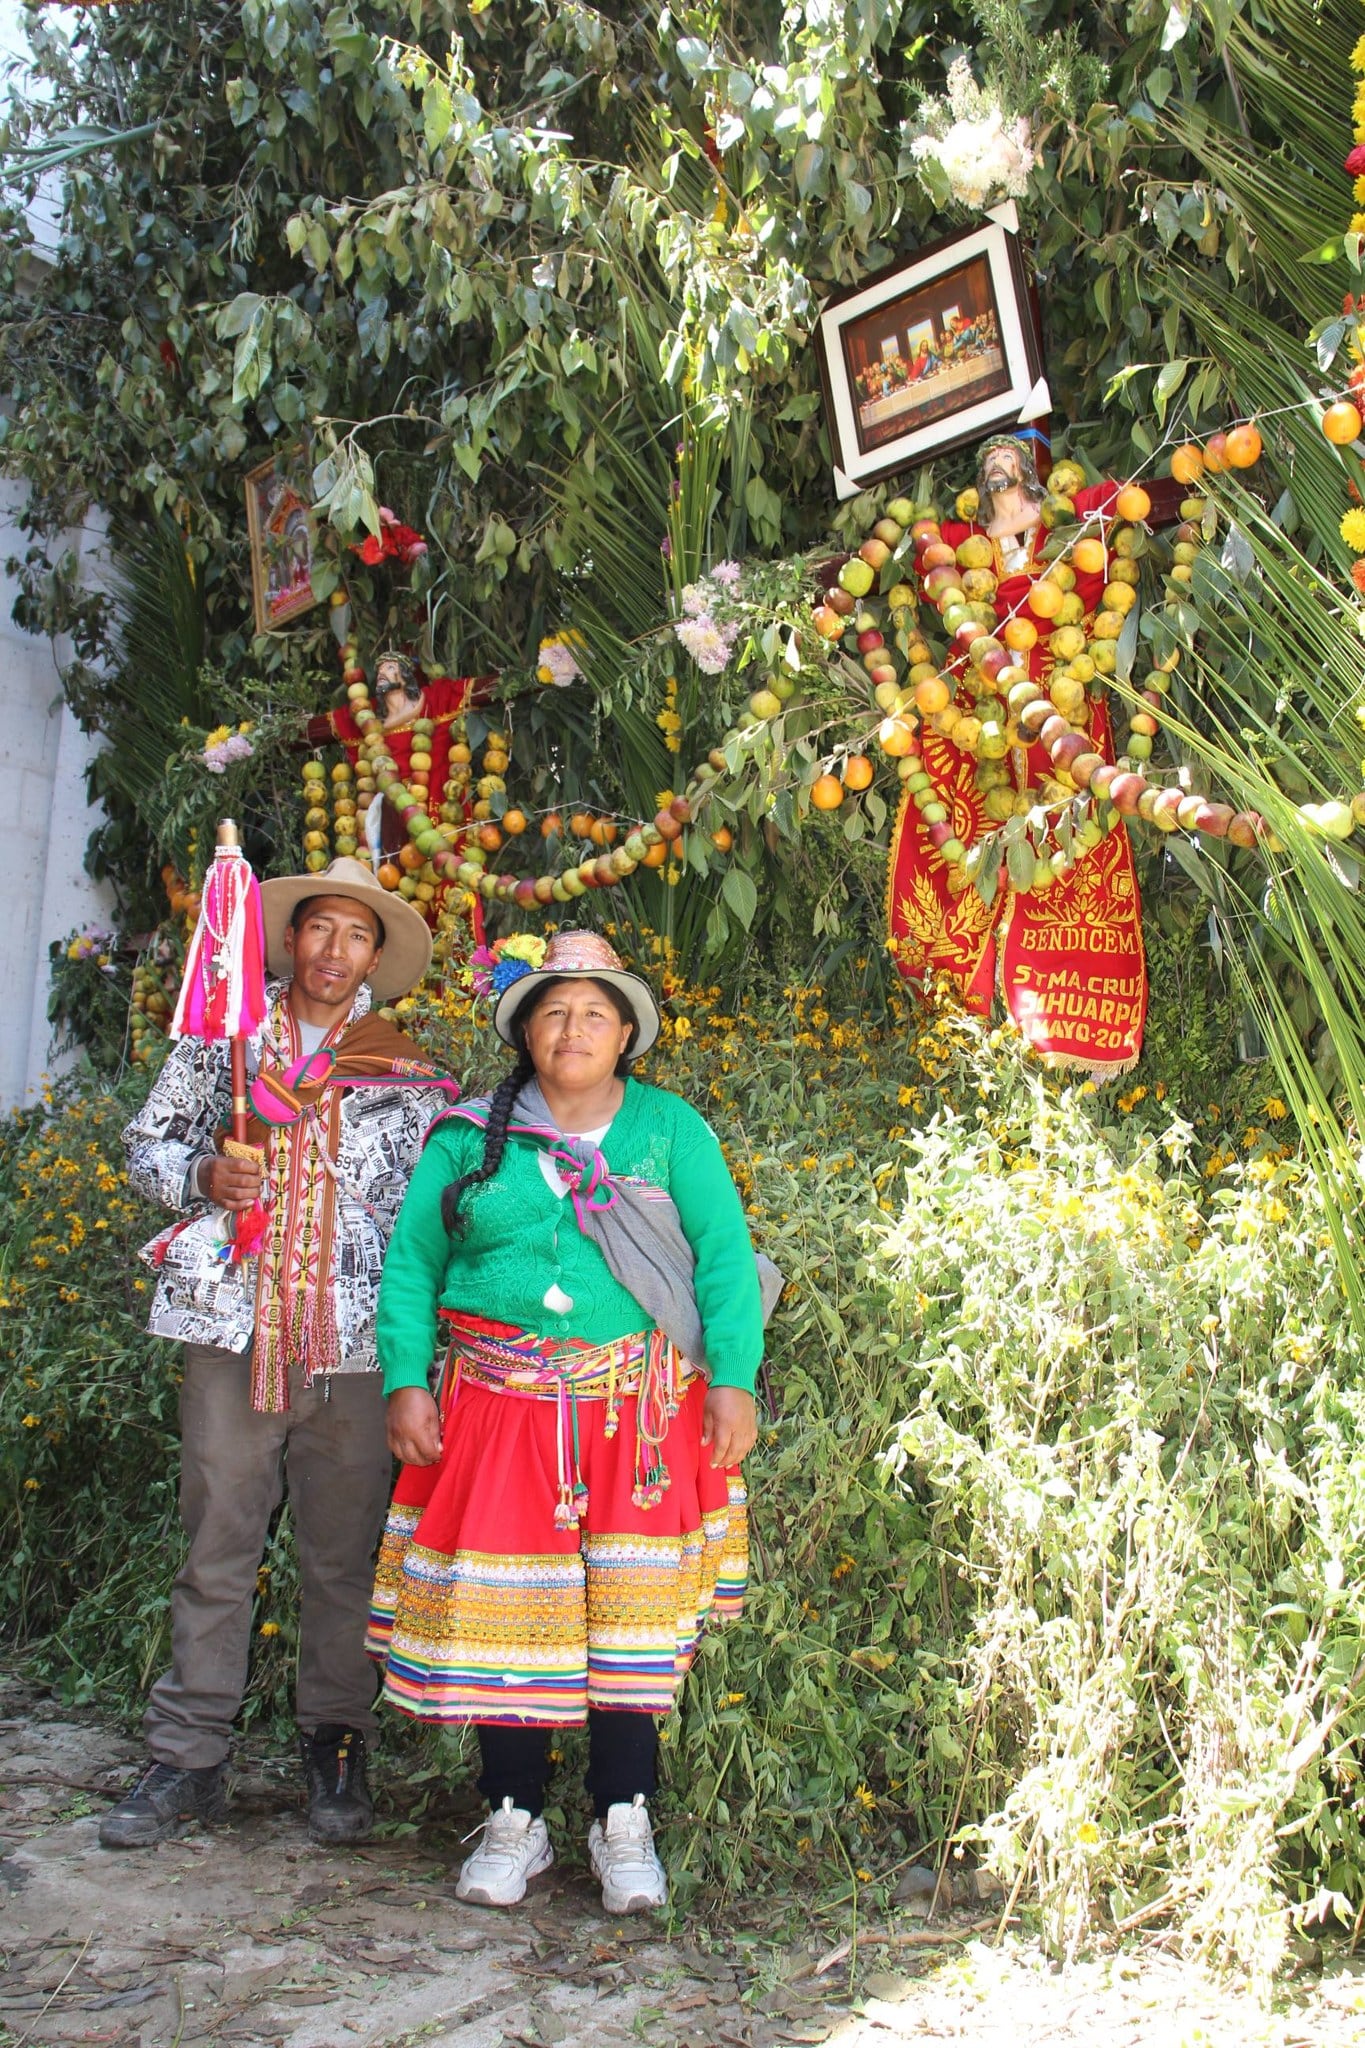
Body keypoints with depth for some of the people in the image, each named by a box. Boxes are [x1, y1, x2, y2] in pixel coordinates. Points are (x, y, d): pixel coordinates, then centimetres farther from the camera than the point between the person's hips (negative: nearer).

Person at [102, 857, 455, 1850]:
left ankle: (336, 1750, 20)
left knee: (344, 1554, 5)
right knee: (217, 1545, 4)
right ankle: (187, 1760, 15)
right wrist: (202, 1174, -6)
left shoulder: (409, 1074, 9)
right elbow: (146, 1142, 16)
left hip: (355, 1340, 0)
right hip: (232, 1325, 1)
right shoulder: (221, 1036, 11)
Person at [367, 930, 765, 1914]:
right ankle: (515, 1821, 18)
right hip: (500, 1404, 1)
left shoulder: (671, 1129, 8)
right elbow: (411, 1264, 9)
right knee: (504, 1609, 2)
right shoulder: (468, 1135, 9)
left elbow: (725, 1256, 2)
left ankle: (625, 1825, 16)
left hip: (639, 1410, 0)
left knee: (630, 1611, 1)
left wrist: (733, 1379, -7)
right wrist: (407, 1380, -1)